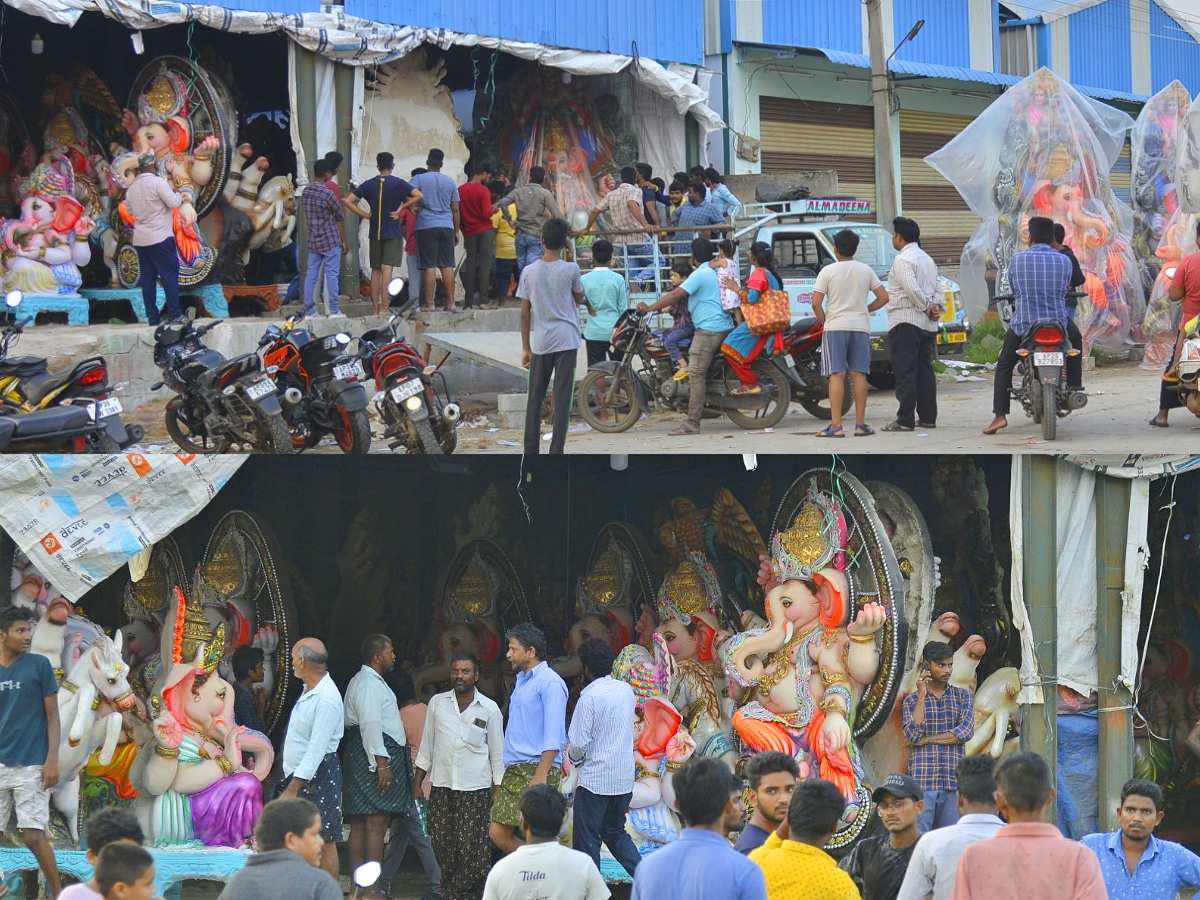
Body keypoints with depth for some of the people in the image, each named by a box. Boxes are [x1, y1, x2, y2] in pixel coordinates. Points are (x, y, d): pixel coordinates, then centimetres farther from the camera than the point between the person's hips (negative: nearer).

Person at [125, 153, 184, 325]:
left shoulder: (131, 188, 12)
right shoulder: (157, 182, -9)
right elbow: (174, 203, -12)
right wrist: (180, 196, 7)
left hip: (140, 239, 7)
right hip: (160, 237, -7)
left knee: (147, 277, 6)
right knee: (170, 274, -4)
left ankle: (152, 316, 4)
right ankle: (174, 314, -10)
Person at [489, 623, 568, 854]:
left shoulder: (549, 682, -9)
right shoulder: (521, 681, 21)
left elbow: (553, 735, -16)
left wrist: (540, 776, -22)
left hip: (537, 768, -9)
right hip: (514, 772, 9)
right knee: (498, 833, 3)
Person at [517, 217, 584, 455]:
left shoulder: (529, 271, 0)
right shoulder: (570, 269, -6)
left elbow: (525, 313, 2)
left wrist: (526, 348, 10)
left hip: (540, 343, 2)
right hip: (566, 340, -2)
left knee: (535, 398, 9)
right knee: (562, 397, -1)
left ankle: (531, 452, 8)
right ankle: (556, 451, -5)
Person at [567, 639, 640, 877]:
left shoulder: (589, 698, -17)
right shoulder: (626, 690, 5)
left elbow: (578, 743, -17)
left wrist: (574, 758, 7)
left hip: (594, 779, -7)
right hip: (624, 778, 7)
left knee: (587, 840, 3)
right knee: (616, 833, 20)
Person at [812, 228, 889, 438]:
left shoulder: (828, 271, -4)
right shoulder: (866, 270, 5)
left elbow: (816, 303, -10)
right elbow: (883, 297, 4)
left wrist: (824, 321, 6)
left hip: (835, 327, -3)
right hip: (861, 326, 3)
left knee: (836, 375, -4)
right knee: (858, 375, 5)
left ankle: (836, 426, -9)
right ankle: (860, 424, 5)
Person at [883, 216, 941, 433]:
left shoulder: (903, 260, -11)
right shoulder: (927, 259, 19)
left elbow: (913, 289, -22)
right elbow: (936, 288, 15)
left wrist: (926, 308, -11)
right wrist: (935, 306, -1)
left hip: (905, 322, -9)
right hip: (927, 325, 9)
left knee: (905, 372, -8)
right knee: (924, 370, 12)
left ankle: (905, 420, -11)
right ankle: (928, 417, 13)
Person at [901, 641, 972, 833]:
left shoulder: (962, 696, 13)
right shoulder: (912, 701, 8)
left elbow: (966, 731, -2)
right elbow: (913, 736, -8)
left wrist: (927, 740, -6)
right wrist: (922, 696, -9)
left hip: (953, 781, 2)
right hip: (923, 781, -2)